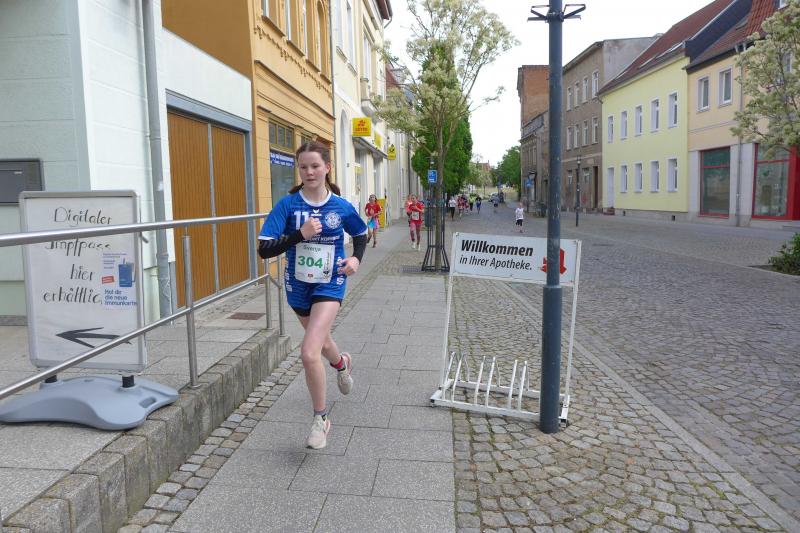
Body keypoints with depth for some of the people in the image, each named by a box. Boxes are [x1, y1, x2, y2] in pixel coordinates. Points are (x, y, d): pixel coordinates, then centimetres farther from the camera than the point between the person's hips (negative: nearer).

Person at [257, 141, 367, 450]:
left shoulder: (341, 206, -7)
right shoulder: (288, 204, -10)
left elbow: (361, 234, 13)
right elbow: (264, 249, -17)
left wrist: (356, 258, -5)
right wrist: (300, 234, -28)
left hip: (329, 285, -3)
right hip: (298, 286, 3)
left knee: (309, 353, -19)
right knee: (320, 339, 26)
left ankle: (320, 418, 3)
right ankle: (341, 363, 64)